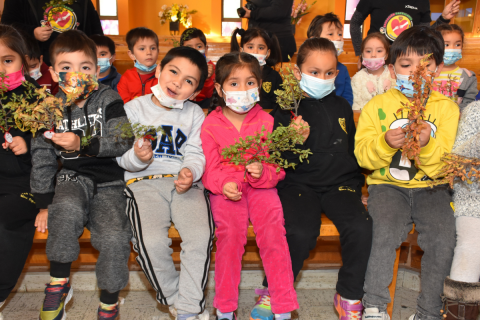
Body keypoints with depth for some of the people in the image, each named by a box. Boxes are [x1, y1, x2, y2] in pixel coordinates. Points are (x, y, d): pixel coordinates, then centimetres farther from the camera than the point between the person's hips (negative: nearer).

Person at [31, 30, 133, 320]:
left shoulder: (108, 99, -1)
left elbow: (121, 141, -13)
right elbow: (42, 158, 8)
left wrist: (82, 144, -26)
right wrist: (44, 203, 4)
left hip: (109, 179, -1)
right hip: (73, 176, 2)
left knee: (115, 237, -24)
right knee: (67, 208, -34)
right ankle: (60, 283, -12)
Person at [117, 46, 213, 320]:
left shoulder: (195, 114, 16)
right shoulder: (134, 108, 11)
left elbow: (195, 153, 6)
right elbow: (121, 156, 7)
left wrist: (190, 171, -16)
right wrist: (136, 158, -16)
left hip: (185, 182, 1)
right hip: (144, 182, -1)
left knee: (201, 236, -25)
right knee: (151, 241, -27)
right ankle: (174, 298, 0)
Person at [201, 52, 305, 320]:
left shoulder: (266, 121, 4)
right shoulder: (211, 124, 4)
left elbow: (277, 168, 3)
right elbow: (210, 168, 3)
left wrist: (262, 173, -20)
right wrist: (224, 184, -18)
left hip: (261, 186, 1)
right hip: (225, 189, 0)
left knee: (273, 229, -22)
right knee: (231, 230, -24)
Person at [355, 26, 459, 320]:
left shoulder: (447, 108, 8)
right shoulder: (377, 105, 6)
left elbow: (447, 163, 1)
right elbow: (363, 157, -1)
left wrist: (428, 144, -19)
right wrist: (385, 143, -20)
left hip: (431, 186, 1)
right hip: (388, 184, -1)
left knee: (444, 238, -22)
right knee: (386, 231, -27)